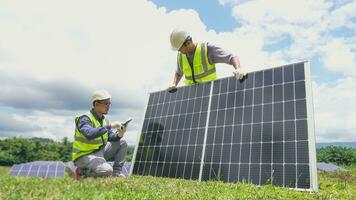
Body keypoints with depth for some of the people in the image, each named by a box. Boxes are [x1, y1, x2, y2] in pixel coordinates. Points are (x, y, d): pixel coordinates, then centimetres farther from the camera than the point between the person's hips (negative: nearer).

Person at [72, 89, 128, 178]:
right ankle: (82, 171, -3)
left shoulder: (104, 119, 6)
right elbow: (90, 135, -38)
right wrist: (110, 126, -34)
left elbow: (110, 137, 7)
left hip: (99, 152, 8)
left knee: (122, 143, -1)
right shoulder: (85, 119, -19)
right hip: (84, 156, -8)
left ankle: (117, 172, 3)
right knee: (107, 171, -29)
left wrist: (119, 134, -16)